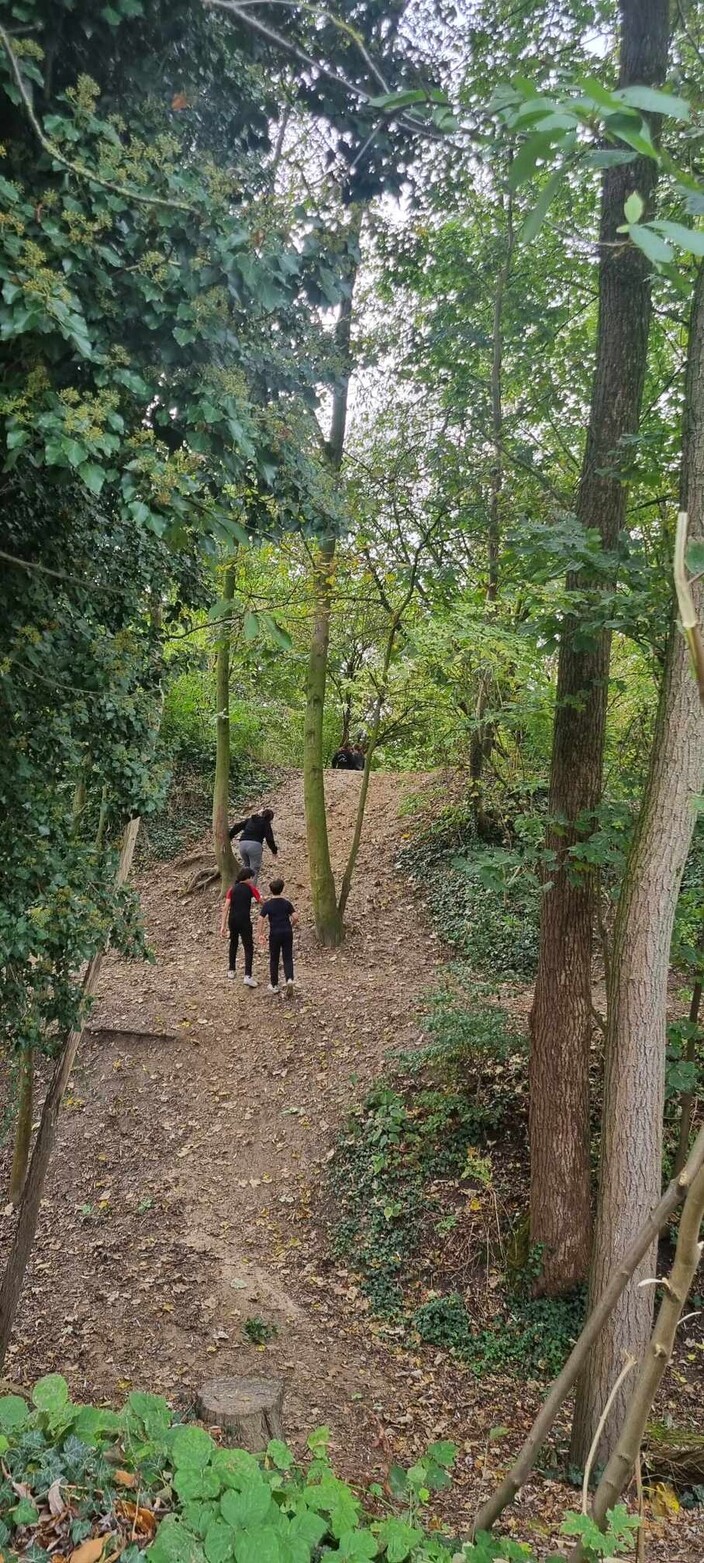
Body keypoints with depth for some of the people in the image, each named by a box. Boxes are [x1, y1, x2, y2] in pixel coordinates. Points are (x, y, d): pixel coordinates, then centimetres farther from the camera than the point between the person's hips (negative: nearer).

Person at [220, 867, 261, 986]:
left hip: (232, 920, 4)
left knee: (233, 944, 26)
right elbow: (261, 902, 2)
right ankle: (248, 976, -14)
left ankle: (231, 971, 34)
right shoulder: (251, 888, -1)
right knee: (248, 948, 0)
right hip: (244, 921, -4)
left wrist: (223, 926, -2)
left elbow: (225, 907, -1)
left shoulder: (232, 889, 6)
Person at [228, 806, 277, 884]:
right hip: (255, 845, -5)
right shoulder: (266, 824, 8)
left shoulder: (250, 819, 22)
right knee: (254, 871, 2)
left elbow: (237, 826, 18)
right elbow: (269, 839, 0)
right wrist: (274, 850, 8)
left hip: (242, 844, 5)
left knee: (247, 866, 25)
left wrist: (230, 836, 26)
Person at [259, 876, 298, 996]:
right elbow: (295, 917, -7)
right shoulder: (287, 903, -1)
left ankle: (274, 985, 18)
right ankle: (289, 979, -17)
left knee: (274, 960, 11)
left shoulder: (267, 904, -4)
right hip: (287, 932, 1)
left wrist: (261, 933, -3)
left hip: (275, 933, -1)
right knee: (288, 958, 7)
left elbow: (261, 919, -12)